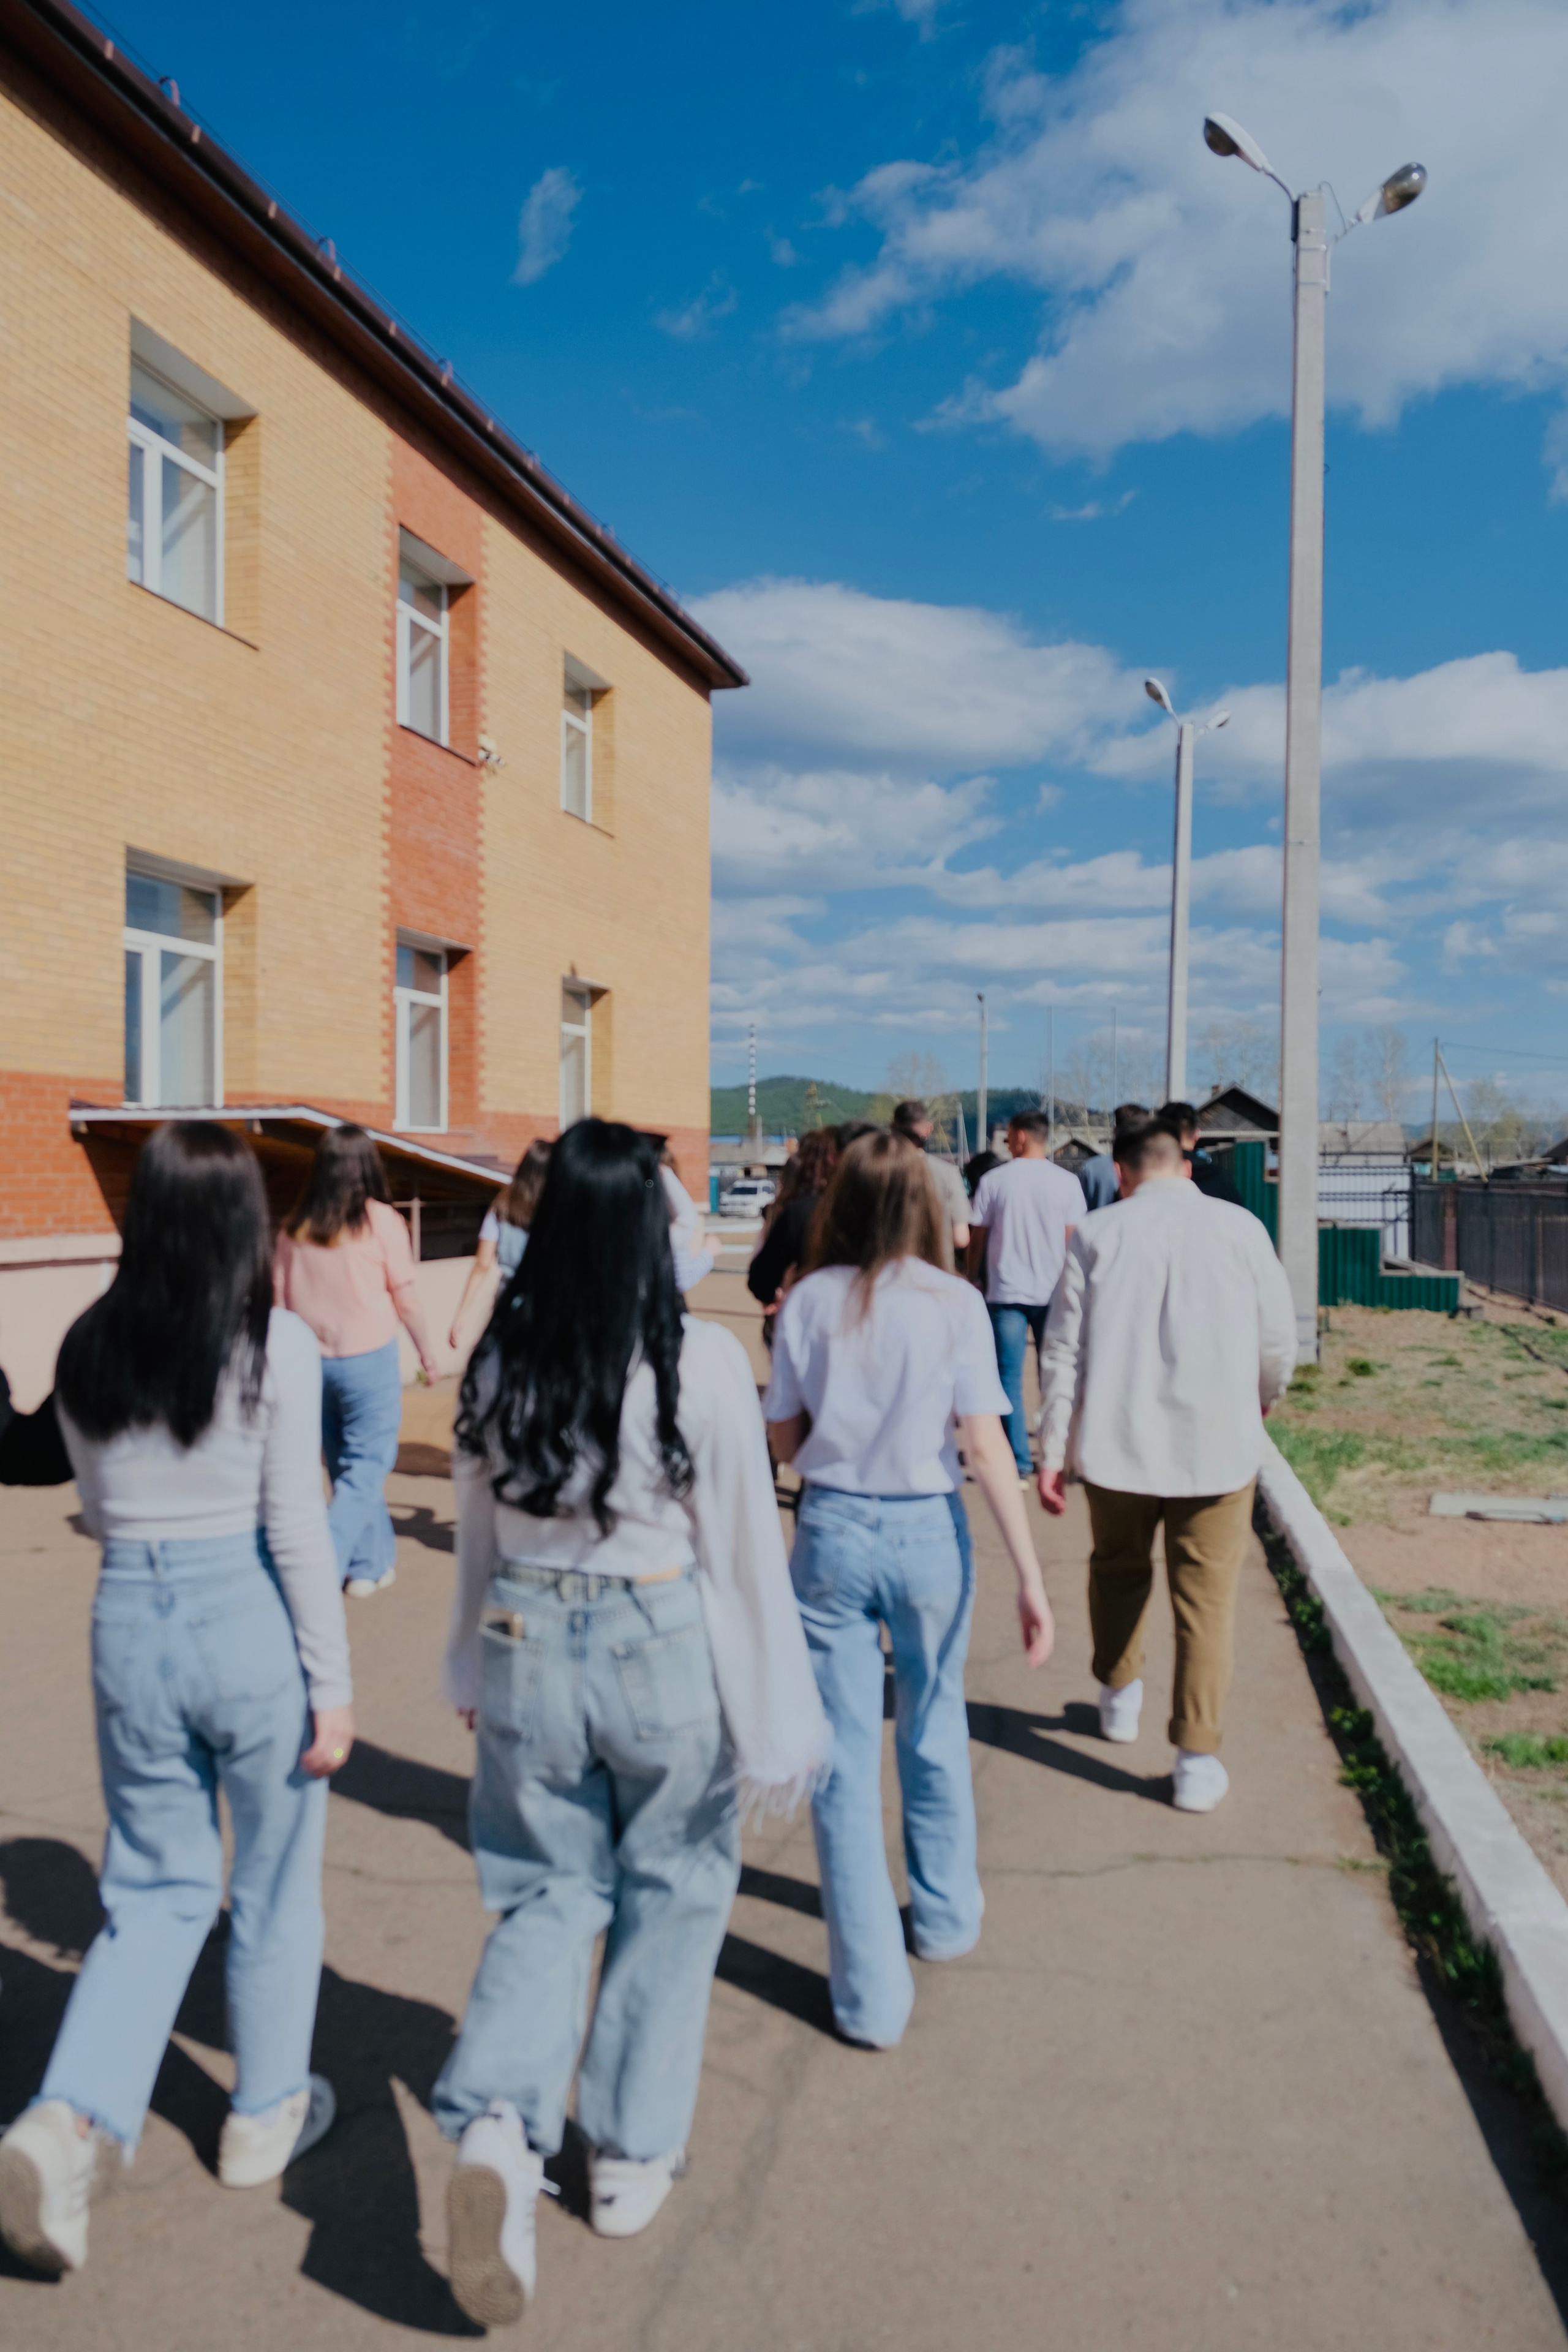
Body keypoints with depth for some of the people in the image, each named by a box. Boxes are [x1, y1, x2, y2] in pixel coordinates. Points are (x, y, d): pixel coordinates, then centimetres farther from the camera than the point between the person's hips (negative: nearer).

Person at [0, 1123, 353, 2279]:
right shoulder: (277, 1345, -14)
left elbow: (98, 1510, 12)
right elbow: (298, 1530, -13)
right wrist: (333, 1683, -6)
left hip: (130, 1626, 4)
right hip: (250, 1626, -4)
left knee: (157, 1890, 19)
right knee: (274, 1888, 17)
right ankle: (266, 2116, 34)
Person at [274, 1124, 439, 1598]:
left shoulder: (296, 1226, 2)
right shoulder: (381, 1221, -9)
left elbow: (280, 1297, 4)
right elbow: (404, 1296, -5)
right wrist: (426, 1351, 8)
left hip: (312, 1361, 5)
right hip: (368, 1359, -4)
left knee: (345, 1467, 17)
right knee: (365, 1472, 4)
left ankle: (372, 1564, 26)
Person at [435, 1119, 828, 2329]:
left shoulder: (501, 1357, -5)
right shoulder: (700, 1361, -17)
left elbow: (478, 1532, 6)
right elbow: (745, 1550, -12)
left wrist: (475, 1673, 20)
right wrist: (777, 1726, -3)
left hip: (529, 1649, 3)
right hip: (663, 1652, -3)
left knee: (550, 1892, 19)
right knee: (670, 1895, 18)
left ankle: (498, 2125, -1)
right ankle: (632, 2153, 32)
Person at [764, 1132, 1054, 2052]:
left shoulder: (810, 1300, -4)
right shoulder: (953, 1302, -8)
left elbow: (784, 1438, 1)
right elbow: (987, 1447, -12)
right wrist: (1031, 1577, -10)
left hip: (833, 1532, 0)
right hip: (928, 1533, 0)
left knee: (844, 1756, 9)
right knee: (934, 1731, 23)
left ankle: (872, 1993, 14)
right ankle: (947, 1915, 42)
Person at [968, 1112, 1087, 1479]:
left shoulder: (992, 1181, -2)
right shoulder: (1067, 1182, 0)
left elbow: (978, 1238, 2)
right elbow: (1072, 1240, 1)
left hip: (1005, 1293, -1)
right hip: (1052, 1292, 2)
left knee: (1010, 1379, 2)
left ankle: (1019, 1464, -1)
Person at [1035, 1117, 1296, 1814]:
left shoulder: (1097, 1232, 1)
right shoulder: (1239, 1227, 1)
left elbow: (1063, 1349, -2)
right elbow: (1278, 1336, 7)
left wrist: (1052, 1451, 2)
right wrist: (1265, 1394, 28)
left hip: (1118, 1441, 1)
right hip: (1217, 1443, -1)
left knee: (1118, 1571, 22)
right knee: (1206, 1601, 5)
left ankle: (1120, 1698, 39)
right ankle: (1197, 1759, 4)